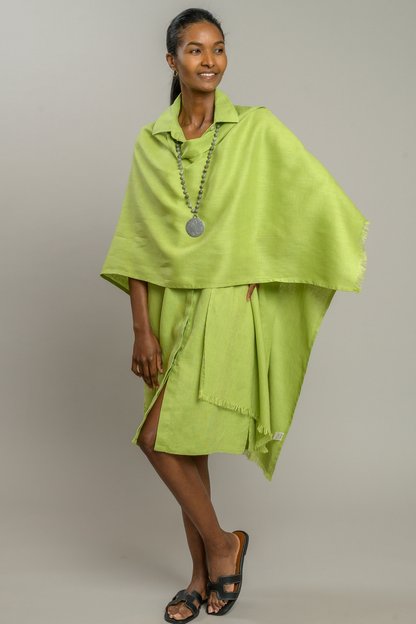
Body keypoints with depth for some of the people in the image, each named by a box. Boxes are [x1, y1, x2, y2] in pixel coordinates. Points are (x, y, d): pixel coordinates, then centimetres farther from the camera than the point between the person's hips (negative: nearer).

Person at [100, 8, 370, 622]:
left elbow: (318, 203, -3)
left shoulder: (258, 129, -3)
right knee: (185, 445, 10)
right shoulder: (150, 143, 5)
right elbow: (137, 244, 3)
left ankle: (222, 542, 14)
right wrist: (142, 329, -2)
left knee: (159, 437, -12)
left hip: (227, 305, -4)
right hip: (170, 303, 4)